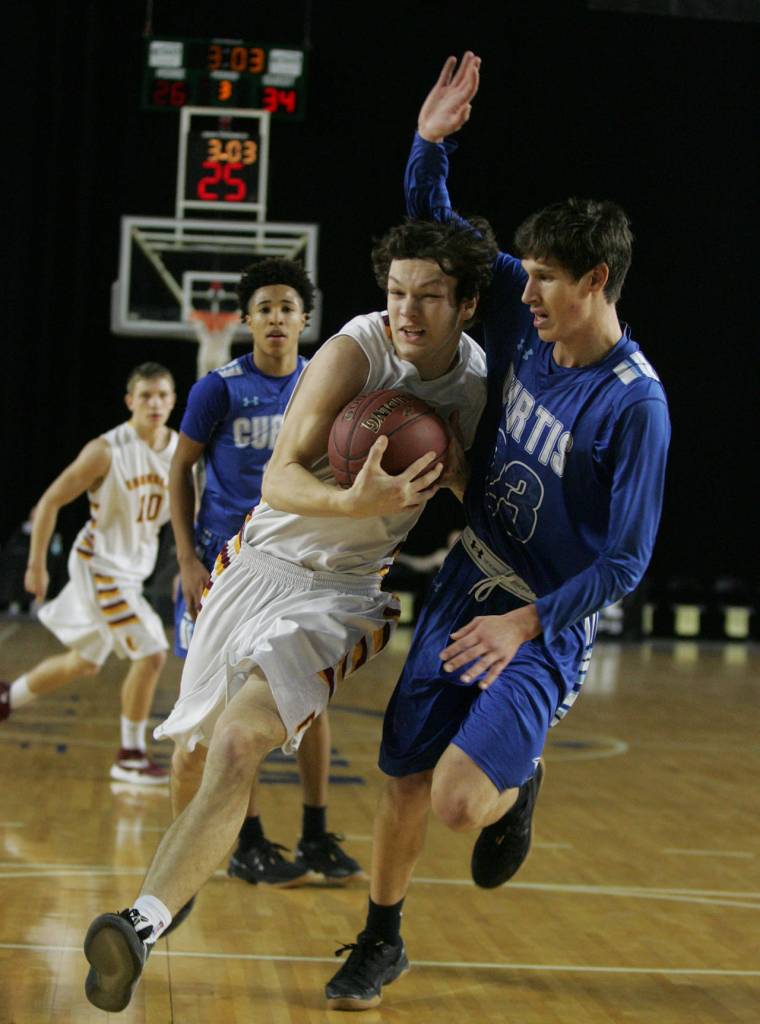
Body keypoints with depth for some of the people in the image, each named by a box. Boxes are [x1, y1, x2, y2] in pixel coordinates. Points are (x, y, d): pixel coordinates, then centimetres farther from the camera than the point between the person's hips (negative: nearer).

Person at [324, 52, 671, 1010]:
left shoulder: (634, 405, -22)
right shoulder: (524, 319, -3)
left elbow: (626, 561, -20)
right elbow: (437, 234, 8)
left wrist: (527, 621, -28)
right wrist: (430, 144, -7)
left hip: (542, 629, -6)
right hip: (461, 591, 6)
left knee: (459, 801, -21)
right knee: (403, 780, 10)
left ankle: (518, 786, 16)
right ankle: (381, 940, 32)